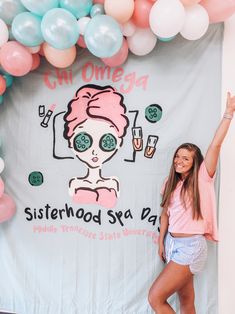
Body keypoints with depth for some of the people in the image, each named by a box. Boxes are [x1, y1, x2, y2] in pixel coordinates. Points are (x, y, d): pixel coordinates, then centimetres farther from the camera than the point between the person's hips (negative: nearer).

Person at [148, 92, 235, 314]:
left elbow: (215, 145, -17)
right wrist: (161, 242, 11)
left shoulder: (202, 179, -8)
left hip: (191, 246, -6)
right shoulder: (171, 183, 8)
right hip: (173, 243, 6)